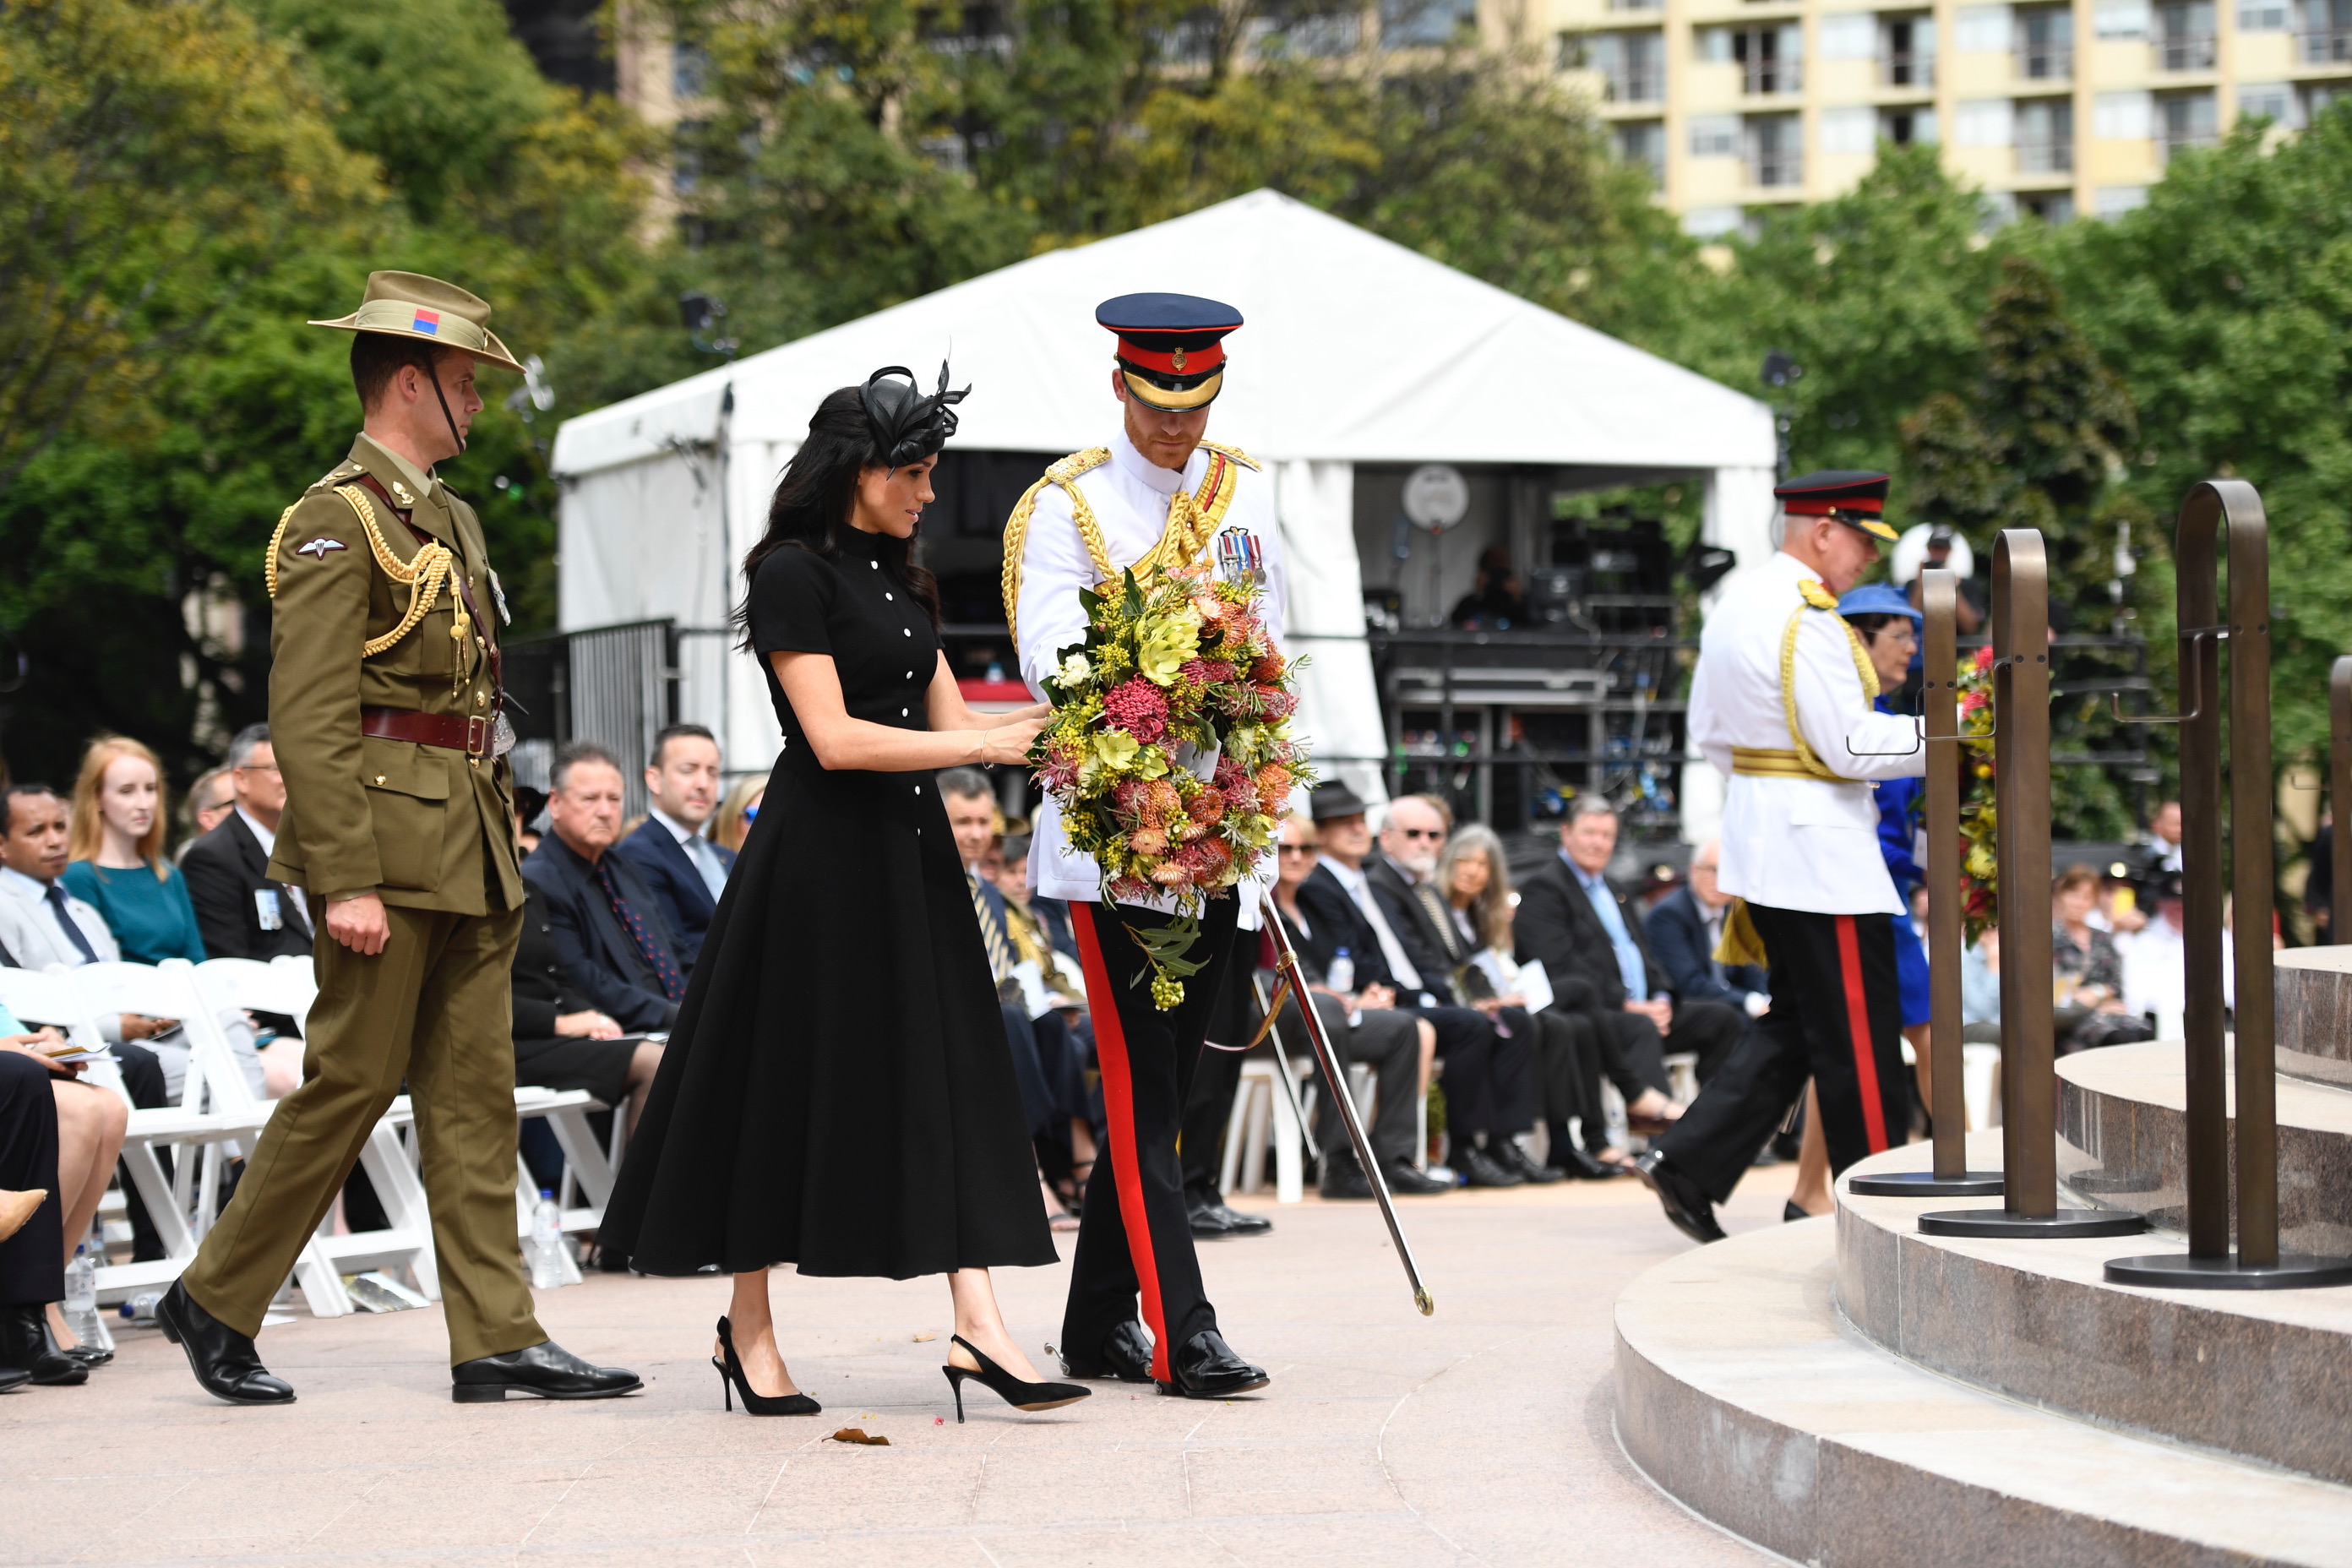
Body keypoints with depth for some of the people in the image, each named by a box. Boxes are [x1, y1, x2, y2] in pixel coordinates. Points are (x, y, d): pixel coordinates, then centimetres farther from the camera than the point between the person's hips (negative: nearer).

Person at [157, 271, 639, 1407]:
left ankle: (496, 1336, 6)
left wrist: (501, 840, 18)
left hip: (470, 847, 9)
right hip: (389, 842, -9)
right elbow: (308, 718, -16)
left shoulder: (450, 522, 19)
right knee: (353, 1079, -4)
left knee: (475, 1090, 5)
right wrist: (347, 879, -22)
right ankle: (215, 1302, 10)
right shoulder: (336, 523, -10)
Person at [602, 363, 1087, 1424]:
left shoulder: (900, 578, 15)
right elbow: (836, 739, -17)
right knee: (788, 1082, 0)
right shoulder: (793, 572, -10)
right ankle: (748, 1327, 13)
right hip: (819, 855, -8)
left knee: (946, 1074, -1)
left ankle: (977, 1326, -5)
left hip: (910, 855, 8)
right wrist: (982, 745, -15)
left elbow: (946, 715, 12)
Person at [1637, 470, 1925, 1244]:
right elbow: (1850, 745, -21)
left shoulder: (1736, 606, 12)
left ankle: (1688, 1162, 8)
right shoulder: (1806, 620, -18)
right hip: (1821, 852, -10)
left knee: (1795, 1023, 15)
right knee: (1860, 1037, -1)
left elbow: (1708, 733, 19)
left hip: (1757, 828, 10)